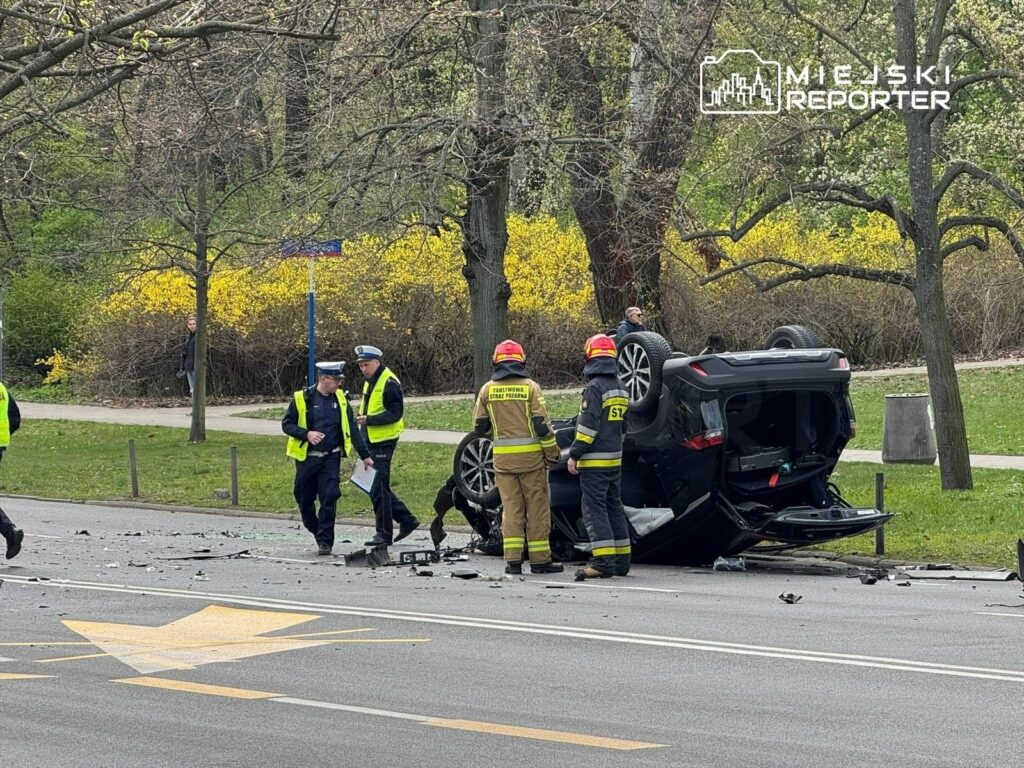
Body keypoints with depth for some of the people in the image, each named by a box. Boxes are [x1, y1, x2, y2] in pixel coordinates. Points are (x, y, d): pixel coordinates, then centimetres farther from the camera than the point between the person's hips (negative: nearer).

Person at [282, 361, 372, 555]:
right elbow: (286, 424, -3)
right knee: (304, 500, 7)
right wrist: (306, 434, -20)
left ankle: (325, 541, -4)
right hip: (306, 458, -1)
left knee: (329, 498, -9)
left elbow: (352, 429, 10)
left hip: (331, 458, 1)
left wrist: (365, 455, 10)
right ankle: (316, 531, 31)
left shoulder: (340, 399, 5)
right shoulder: (301, 399, -5)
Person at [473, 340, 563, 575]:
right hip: (530, 456, -2)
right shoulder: (530, 387, -6)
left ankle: (513, 560, 0)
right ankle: (540, 560, 6)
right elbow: (542, 424, -9)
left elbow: (480, 427, 6)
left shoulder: (487, 390, 3)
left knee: (511, 508, 6)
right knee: (537, 507, 4)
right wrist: (552, 452, 1)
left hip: (503, 457, 2)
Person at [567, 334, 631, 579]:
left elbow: (588, 425, -19)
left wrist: (574, 454, -14)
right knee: (614, 506, 14)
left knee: (594, 508, -9)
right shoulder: (620, 389, 14)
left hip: (595, 461, -9)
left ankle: (603, 560, -17)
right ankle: (622, 559, 16)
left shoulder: (595, 387, -14)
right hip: (615, 459, 9)